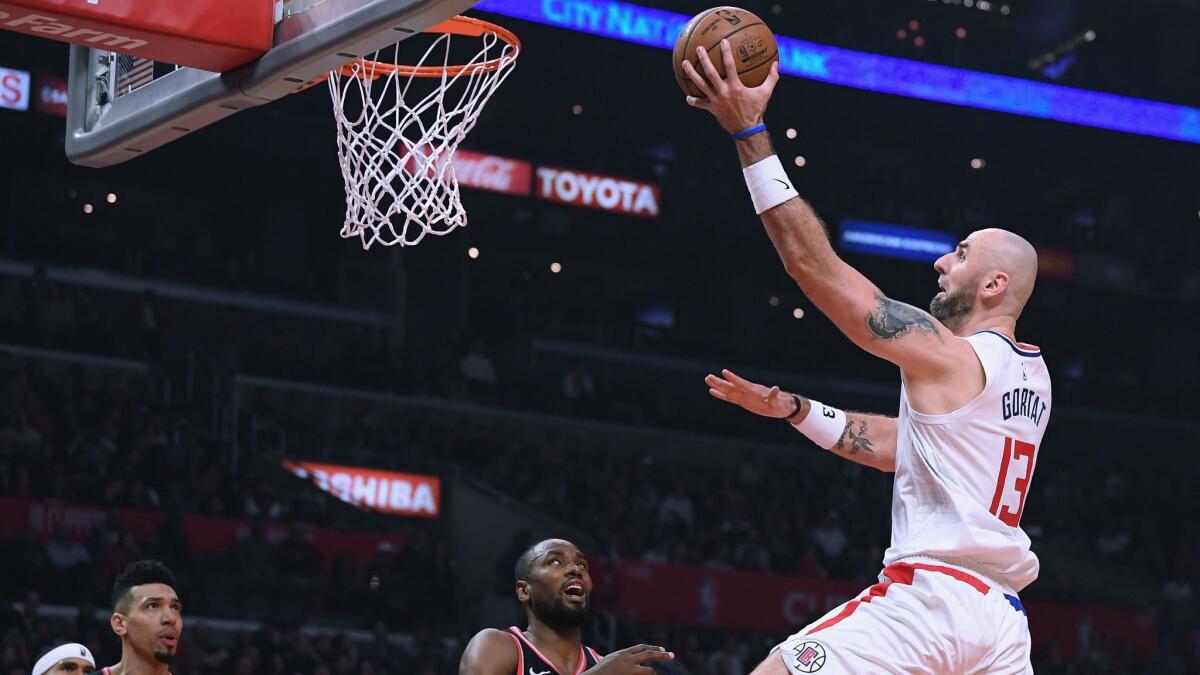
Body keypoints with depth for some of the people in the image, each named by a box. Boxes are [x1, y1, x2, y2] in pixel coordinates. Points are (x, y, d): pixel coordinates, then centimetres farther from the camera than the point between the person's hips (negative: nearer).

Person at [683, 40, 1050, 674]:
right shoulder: (1032, 378, 18)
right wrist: (790, 408, 23)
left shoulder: (946, 353, -7)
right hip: (999, 618, 9)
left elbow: (811, 261, -8)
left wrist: (749, 133, -7)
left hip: (929, 595, -9)